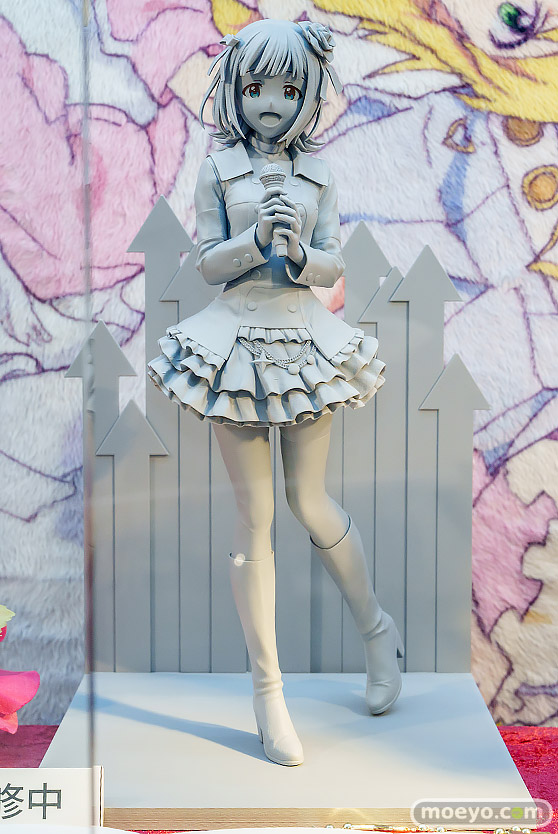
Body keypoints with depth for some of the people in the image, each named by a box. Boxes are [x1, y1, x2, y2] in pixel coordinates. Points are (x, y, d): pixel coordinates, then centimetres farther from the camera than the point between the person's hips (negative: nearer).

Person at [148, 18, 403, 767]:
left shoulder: (316, 172, 7)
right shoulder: (218, 170, 3)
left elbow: (334, 262, 3)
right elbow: (208, 263, -2)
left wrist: (298, 258, -18)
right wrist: (258, 238, -19)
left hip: (304, 335, 1)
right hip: (238, 338, -1)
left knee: (310, 503, 7)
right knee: (253, 516, 1)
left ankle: (378, 629, 33)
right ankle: (268, 689, 12)